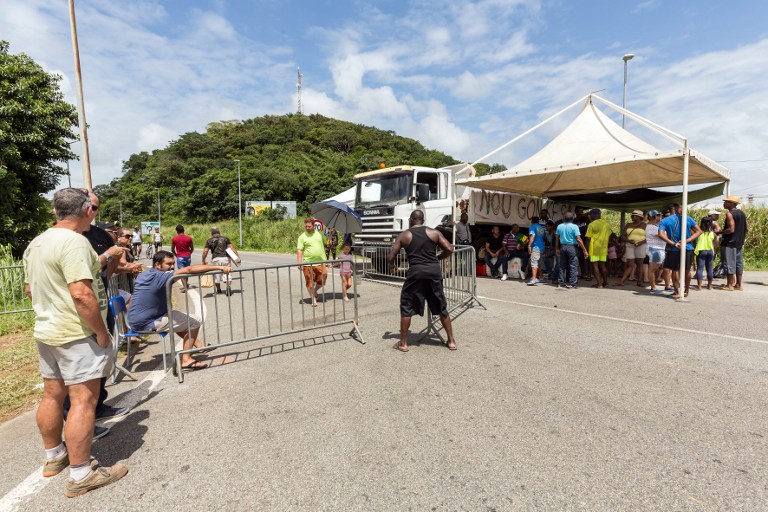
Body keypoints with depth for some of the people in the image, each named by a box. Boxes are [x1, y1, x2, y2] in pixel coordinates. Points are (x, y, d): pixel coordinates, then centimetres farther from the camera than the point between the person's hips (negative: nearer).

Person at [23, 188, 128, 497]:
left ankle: (53, 456, 37)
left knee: (52, 396, 20)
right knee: (83, 401, -2)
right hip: (77, 335, -10)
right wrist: (101, 332, -19)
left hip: (45, 332, 10)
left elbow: (29, 289, 20)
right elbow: (81, 294, -26)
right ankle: (81, 475, 7)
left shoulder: (36, 244, 11)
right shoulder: (73, 242, -20)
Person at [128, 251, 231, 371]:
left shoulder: (142, 275, 7)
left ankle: (197, 344, 35)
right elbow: (189, 270, -33)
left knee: (177, 317, 28)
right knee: (194, 324, -4)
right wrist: (219, 267, -38)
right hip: (147, 323, -10)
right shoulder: (160, 276, -22)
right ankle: (186, 359, -5)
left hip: (134, 320, 10)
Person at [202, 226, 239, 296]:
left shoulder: (209, 241, 9)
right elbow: (231, 248, -1)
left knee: (217, 275, 13)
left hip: (216, 259, 0)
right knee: (227, 274, 3)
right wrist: (237, 256, -3)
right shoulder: (225, 239, 9)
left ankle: (218, 289, 27)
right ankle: (229, 287, -19)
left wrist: (203, 261, 12)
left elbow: (205, 251, 3)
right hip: (225, 258, 0)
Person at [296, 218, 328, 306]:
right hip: (308, 263, -3)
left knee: (322, 280, 5)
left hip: (320, 262, 3)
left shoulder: (320, 233, 8)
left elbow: (326, 243, 24)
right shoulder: (302, 237, -2)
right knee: (310, 282, 3)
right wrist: (299, 263, -13)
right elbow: (299, 250, -6)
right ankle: (313, 299, 18)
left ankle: (315, 291, 35)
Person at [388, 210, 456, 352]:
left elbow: (391, 257, 5)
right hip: (434, 270, 2)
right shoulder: (434, 232, 9)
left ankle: (403, 343, 13)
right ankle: (451, 341, 21)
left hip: (416, 271, -2)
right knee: (441, 307, 14)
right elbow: (449, 249, 3)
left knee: (406, 307, 10)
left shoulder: (404, 235, 7)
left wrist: (391, 264, 27)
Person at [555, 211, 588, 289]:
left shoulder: (559, 226, 4)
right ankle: (573, 284, -2)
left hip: (562, 247, 5)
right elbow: (578, 240, -14)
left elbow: (557, 239, 9)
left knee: (562, 266, 11)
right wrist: (584, 250, -10)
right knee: (573, 266, 0)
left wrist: (557, 249, 20)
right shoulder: (574, 226, -10)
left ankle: (561, 283, 13)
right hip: (572, 247, -4)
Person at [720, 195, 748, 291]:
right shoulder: (742, 213, 12)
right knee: (738, 263, 12)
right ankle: (738, 285, 17)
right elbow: (747, 229, 13)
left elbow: (731, 229, -21)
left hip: (729, 243, -9)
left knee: (729, 263, -4)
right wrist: (741, 236, 24)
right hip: (739, 243, 9)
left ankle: (729, 285, -1)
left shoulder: (729, 213, -14)